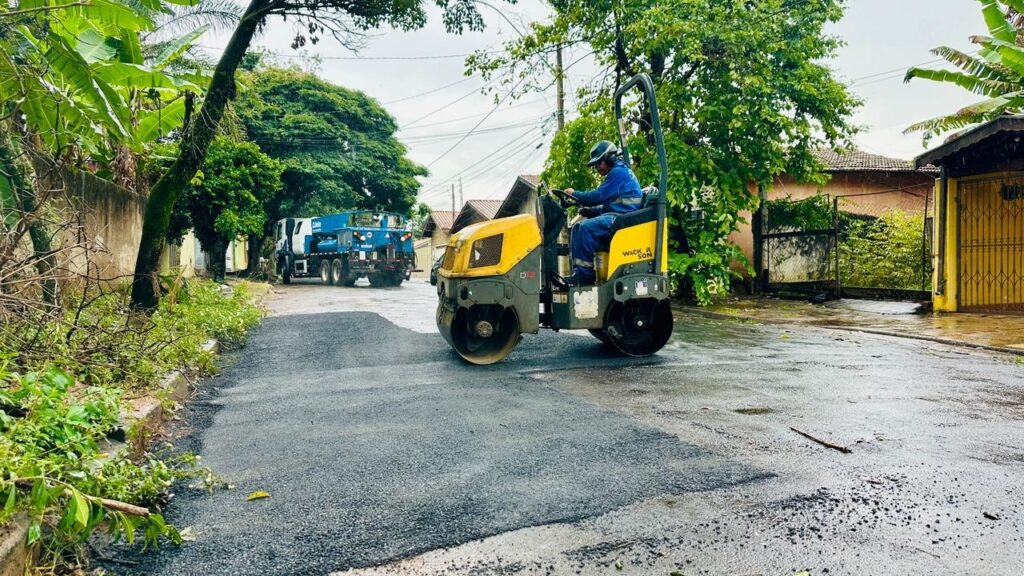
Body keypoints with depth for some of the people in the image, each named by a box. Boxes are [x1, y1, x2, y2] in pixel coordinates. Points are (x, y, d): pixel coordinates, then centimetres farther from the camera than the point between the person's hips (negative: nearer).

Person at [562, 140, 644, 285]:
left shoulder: (619, 172, -8)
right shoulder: (618, 173, 26)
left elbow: (598, 196, -16)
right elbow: (607, 204, 25)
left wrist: (575, 194, -3)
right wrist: (589, 211, 9)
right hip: (615, 216, 11)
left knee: (587, 227, -28)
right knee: (577, 228, 5)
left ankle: (585, 274, -24)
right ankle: (578, 272, -5)